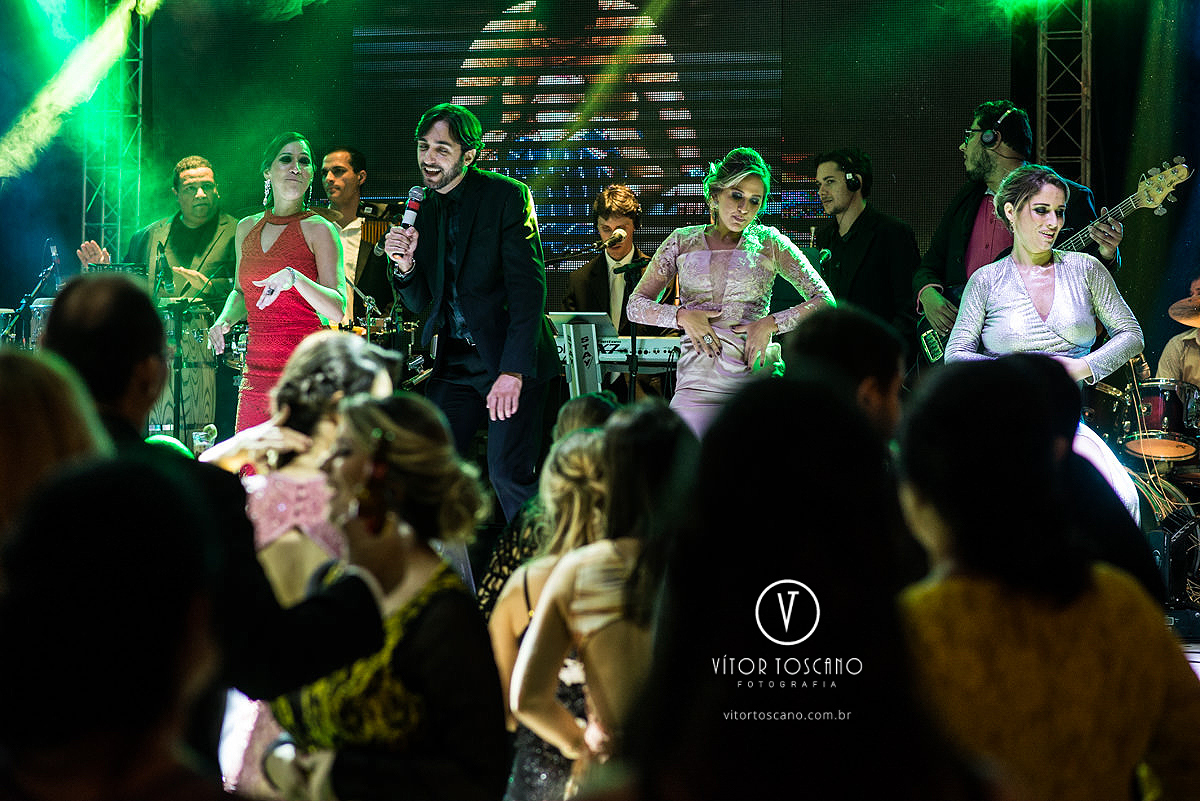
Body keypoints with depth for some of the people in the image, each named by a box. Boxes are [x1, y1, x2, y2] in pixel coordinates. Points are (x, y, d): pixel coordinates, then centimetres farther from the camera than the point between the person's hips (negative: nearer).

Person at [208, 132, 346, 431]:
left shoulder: (319, 230, -3)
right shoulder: (247, 228, 13)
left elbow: (337, 310, -10)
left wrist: (295, 278, -25)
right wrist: (224, 320, 7)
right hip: (257, 370, 5)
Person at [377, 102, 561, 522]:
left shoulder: (508, 196, -8)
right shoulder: (424, 209, 10)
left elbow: (529, 287, -15)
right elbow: (420, 304, 14)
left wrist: (513, 370, -23)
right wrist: (405, 266, -9)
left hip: (513, 360, -6)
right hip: (455, 362, 6)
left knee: (509, 474, -14)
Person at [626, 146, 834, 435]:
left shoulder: (769, 242, 9)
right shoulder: (683, 241, 13)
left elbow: (824, 301, 7)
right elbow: (636, 305, 13)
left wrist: (771, 324, -6)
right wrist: (682, 316, -5)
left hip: (753, 376, -1)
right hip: (696, 384, 1)